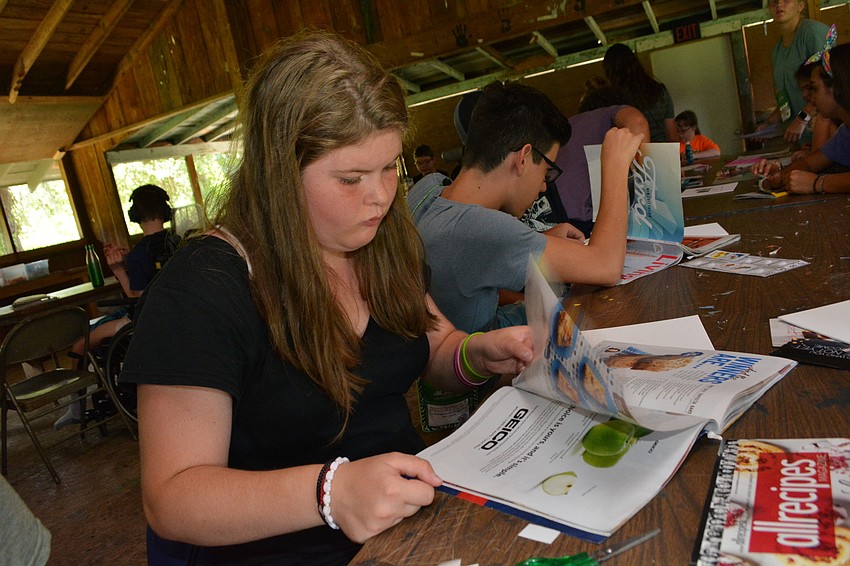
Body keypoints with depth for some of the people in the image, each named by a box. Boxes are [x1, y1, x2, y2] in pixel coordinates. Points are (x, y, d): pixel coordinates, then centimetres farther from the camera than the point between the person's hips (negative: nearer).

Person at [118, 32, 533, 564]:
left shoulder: (386, 245, 3)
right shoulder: (200, 290, -18)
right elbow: (171, 498, -17)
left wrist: (479, 355, -7)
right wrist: (327, 493, -33)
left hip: (415, 512, 7)